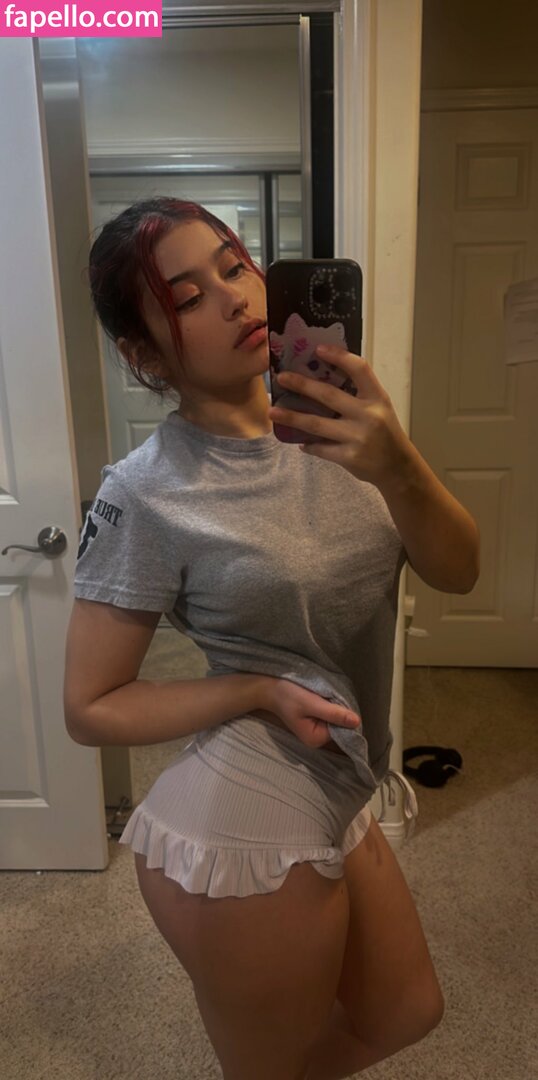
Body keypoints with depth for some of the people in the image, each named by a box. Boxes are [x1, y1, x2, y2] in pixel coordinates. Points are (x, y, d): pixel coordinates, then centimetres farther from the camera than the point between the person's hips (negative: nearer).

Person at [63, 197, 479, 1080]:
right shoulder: (148, 496, -20)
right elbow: (91, 709, -11)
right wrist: (260, 692, -21)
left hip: (335, 804, 7)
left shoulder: (331, 425, -2)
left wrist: (398, 466, -27)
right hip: (243, 841, -6)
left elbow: (457, 571, -9)